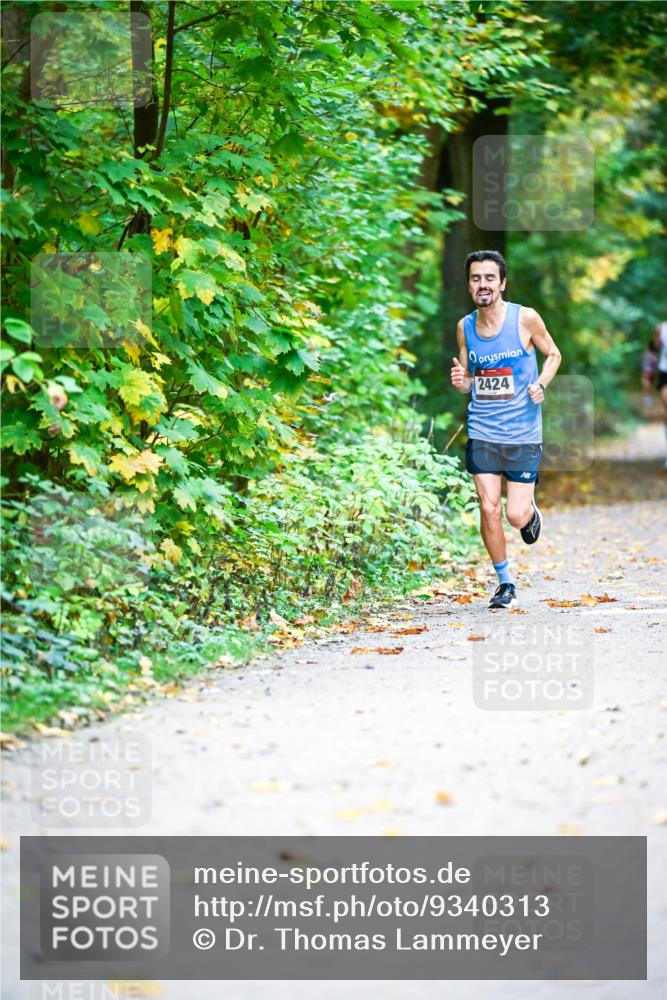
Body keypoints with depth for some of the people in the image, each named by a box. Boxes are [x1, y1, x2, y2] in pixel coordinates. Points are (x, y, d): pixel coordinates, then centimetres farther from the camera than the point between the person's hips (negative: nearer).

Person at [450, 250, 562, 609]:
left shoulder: (525, 319, -7)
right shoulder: (465, 327, 2)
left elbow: (553, 354, 8)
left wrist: (541, 383, -11)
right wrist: (461, 381, -11)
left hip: (522, 433, -2)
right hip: (482, 432, 2)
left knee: (516, 515, -4)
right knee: (488, 508, -4)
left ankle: (531, 512, 34)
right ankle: (505, 582, 14)